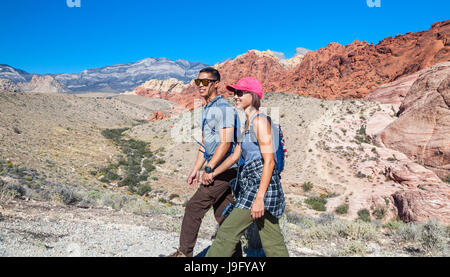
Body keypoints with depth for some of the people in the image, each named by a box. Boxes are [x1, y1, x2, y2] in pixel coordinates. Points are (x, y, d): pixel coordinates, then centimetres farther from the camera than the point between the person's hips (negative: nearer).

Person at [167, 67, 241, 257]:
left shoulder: (224, 109, -14)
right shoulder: (206, 110, 17)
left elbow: (226, 143, -21)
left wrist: (209, 169, -22)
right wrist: (196, 169, 18)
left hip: (223, 170, -9)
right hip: (217, 170, 9)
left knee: (194, 207, -4)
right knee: (222, 215, 13)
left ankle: (184, 252, 10)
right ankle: (235, 253, 23)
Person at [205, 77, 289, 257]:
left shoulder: (261, 121, -12)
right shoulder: (247, 123, 16)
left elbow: (269, 161, -18)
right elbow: (235, 155, 20)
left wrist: (259, 198, -22)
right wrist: (212, 173, 19)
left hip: (262, 184, -9)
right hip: (251, 183, 9)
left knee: (228, 231, -3)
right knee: (272, 240, 14)